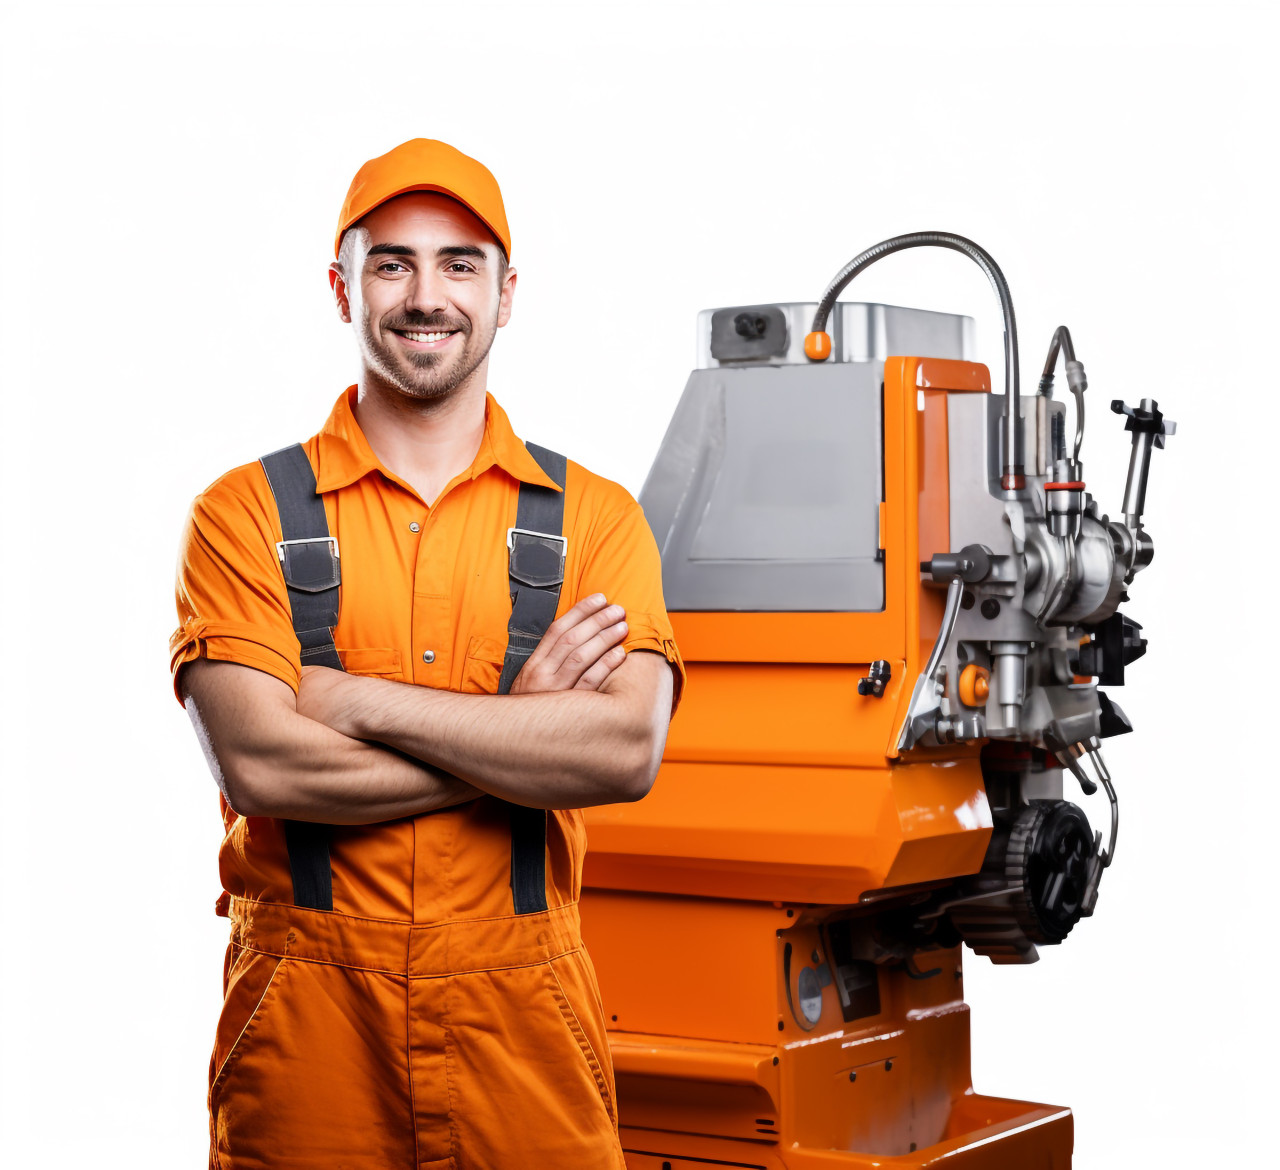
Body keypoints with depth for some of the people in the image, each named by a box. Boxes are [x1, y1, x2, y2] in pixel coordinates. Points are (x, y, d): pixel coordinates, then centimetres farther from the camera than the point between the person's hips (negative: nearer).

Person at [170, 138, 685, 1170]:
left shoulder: (594, 517, 5)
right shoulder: (246, 513, 2)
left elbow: (628, 752, -11)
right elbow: (259, 765, -13)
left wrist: (360, 702, -12)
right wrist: (523, 728, -10)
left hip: (525, 1019, 1)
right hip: (307, 1019, -1)